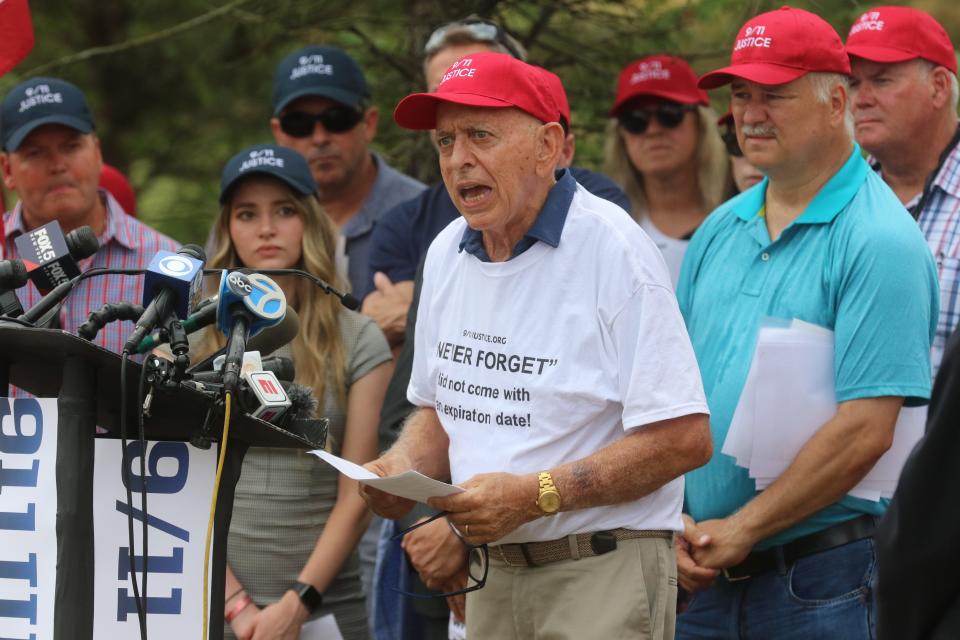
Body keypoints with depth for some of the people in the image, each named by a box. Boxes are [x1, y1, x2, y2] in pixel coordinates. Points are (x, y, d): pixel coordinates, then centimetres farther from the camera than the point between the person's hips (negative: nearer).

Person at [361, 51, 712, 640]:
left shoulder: (612, 249, -14)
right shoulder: (447, 254, 9)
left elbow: (684, 438, -19)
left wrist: (534, 495, -23)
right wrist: (402, 470, -2)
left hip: (602, 570, -7)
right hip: (493, 574, 7)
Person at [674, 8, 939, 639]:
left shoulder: (879, 241, -11)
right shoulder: (720, 231, 12)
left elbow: (865, 431, -18)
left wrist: (740, 529, -14)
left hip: (827, 582, -6)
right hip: (706, 576, 6)